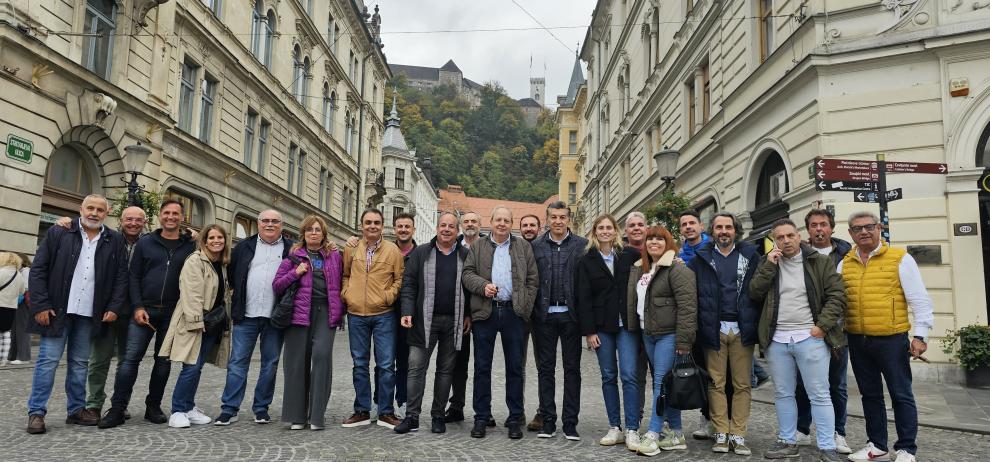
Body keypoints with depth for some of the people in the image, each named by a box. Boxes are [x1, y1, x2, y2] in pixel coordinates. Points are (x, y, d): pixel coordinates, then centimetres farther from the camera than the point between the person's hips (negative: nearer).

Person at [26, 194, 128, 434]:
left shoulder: (115, 240, 6)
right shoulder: (58, 233, 1)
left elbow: (121, 276, 7)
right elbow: (38, 270, -2)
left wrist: (113, 307, -2)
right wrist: (40, 305, -8)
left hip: (90, 313, 2)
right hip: (58, 309, -2)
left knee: (80, 363, 9)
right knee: (48, 360, -1)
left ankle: (76, 410, 16)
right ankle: (36, 412, 6)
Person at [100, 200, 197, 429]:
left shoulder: (190, 246, 6)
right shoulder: (145, 243, 6)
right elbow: (134, 277, 3)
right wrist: (138, 307, -8)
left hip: (173, 313, 1)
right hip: (144, 310, 0)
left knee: (164, 361, 8)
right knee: (131, 358, -5)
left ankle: (153, 407, 19)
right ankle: (117, 409, 2)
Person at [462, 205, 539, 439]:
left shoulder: (523, 247, 11)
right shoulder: (478, 246, 11)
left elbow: (533, 279, 8)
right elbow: (467, 274, 5)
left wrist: (526, 306, -1)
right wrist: (483, 285, -14)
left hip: (513, 312, 0)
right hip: (485, 312, 0)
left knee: (515, 367, 4)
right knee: (482, 367, 4)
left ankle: (515, 418, 13)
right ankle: (481, 417, 13)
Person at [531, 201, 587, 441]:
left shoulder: (582, 245, 2)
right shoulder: (536, 246, 6)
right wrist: (533, 312, -2)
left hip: (570, 314, -1)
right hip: (545, 315, 1)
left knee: (572, 368, 5)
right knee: (546, 368, 7)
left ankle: (570, 422, 13)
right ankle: (548, 421, 15)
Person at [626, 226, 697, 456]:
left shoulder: (677, 269, -11)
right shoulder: (640, 269, 15)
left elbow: (687, 306, -17)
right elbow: (634, 301, 22)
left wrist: (683, 342, -20)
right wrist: (635, 331, 15)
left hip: (669, 335, -8)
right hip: (648, 334, 8)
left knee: (662, 383, -7)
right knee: (666, 384, 11)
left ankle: (653, 435, -3)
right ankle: (676, 434, 18)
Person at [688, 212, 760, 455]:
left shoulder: (750, 255, 6)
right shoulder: (701, 258, 6)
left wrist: (757, 324, -4)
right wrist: (700, 324, -7)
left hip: (742, 330, 0)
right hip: (714, 330, 0)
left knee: (742, 384, 4)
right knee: (716, 383, 4)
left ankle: (738, 435, 12)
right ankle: (721, 433, 12)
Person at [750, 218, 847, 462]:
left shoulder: (820, 262, 0)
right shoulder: (767, 263, 9)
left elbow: (837, 295, -3)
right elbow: (754, 292, -1)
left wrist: (823, 325, -12)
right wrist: (769, 265, -9)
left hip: (810, 338, -3)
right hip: (777, 340, 3)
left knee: (819, 395, 0)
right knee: (783, 394, 12)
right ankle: (788, 442, 23)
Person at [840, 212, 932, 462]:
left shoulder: (900, 258, -3)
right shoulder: (845, 264, 9)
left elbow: (920, 300, -4)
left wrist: (920, 335, -10)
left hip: (892, 340, -4)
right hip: (857, 340, 4)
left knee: (901, 395, 5)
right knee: (870, 395, 14)